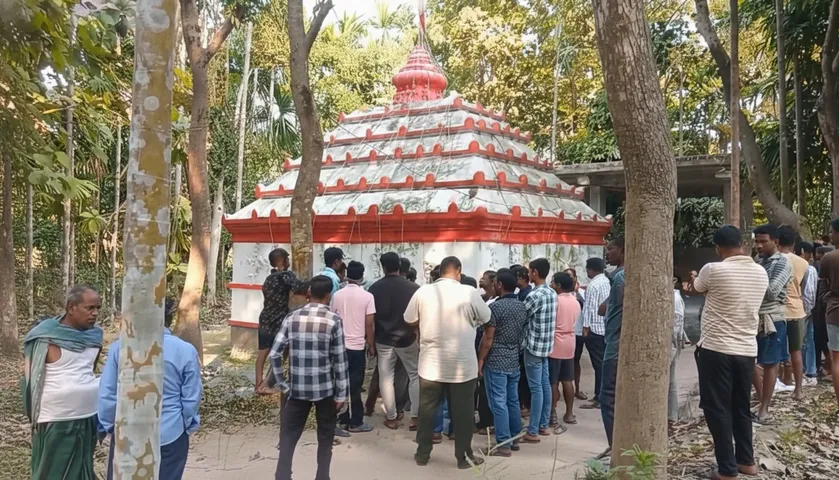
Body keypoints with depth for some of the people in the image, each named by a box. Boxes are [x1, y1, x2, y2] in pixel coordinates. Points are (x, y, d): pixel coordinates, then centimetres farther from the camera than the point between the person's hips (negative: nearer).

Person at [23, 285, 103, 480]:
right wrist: (36, 415, -2)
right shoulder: (46, 337, -13)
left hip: (88, 418, 5)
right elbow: (31, 376, -6)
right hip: (55, 422, -5)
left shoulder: (94, 335, 3)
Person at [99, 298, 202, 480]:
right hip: (170, 436, -1)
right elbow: (191, 399, -5)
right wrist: (187, 427, 12)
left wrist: (109, 425, 14)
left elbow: (107, 394, -1)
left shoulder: (119, 347, -8)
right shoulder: (186, 351, -11)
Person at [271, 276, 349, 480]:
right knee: (325, 437, 15)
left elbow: (274, 355, -2)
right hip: (325, 388, -2)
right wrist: (342, 393, -2)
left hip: (297, 388, 2)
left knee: (288, 435, 13)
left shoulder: (292, 318, 0)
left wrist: (283, 384, 7)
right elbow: (340, 360, -8)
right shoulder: (334, 320, -8)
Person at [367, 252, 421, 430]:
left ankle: (391, 418, 16)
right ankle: (415, 417, 10)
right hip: (407, 339, -1)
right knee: (415, 376, 12)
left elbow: (370, 318, 0)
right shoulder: (412, 287, -8)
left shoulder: (375, 288, -3)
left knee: (386, 378, 10)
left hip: (383, 340, 1)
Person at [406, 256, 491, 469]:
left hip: (431, 362, 2)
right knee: (462, 412, 10)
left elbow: (410, 320, 5)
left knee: (427, 409, 13)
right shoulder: (469, 292, -11)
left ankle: (422, 453, 23)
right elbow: (486, 318, 4)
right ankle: (464, 456, 20)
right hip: (462, 364, -1)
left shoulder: (423, 292, -6)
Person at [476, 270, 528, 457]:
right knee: (513, 401, 15)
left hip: (496, 362, -7)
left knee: (499, 403, -3)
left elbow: (488, 338, -15)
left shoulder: (495, 306, -15)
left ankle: (503, 444, 0)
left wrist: (480, 360, -7)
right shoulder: (522, 306, 7)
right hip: (514, 361, 8)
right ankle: (514, 439, 23)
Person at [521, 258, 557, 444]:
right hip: (546, 345, 9)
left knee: (536, 388, -5)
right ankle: (543, 425, 23)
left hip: (534, 345, -9)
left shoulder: (535, 296, -20)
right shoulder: (552, 294, 8)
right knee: (545, 384, 14)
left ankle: (532, 432, 1)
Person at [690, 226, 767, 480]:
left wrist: (693, 279, 31)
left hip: (716, 349, -5)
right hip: (747, 350, 6)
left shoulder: (713, 270, -14)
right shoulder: (761, 273, 2)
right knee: (741, 407, 19)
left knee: (718, 409, 4)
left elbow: (695, 290, 8)